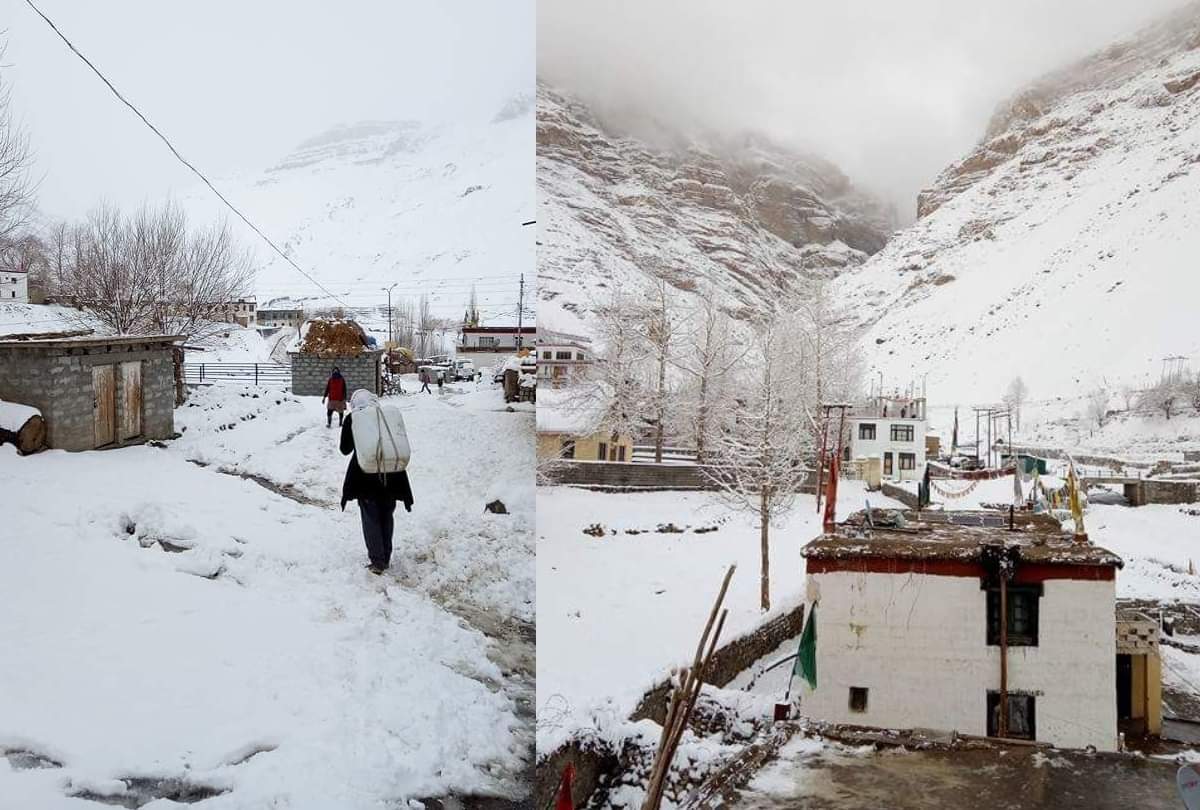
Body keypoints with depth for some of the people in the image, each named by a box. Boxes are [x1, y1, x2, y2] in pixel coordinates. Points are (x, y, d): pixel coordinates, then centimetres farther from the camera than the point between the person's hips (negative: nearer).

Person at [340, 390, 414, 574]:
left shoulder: (352, 419, -3)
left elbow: (345, 449, 4)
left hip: (365, 476, -3)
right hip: (391, 475, 3)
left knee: (371, 518, 6)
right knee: (386, 515, 15)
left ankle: (377, 560, 1)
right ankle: (386, 558, 23)